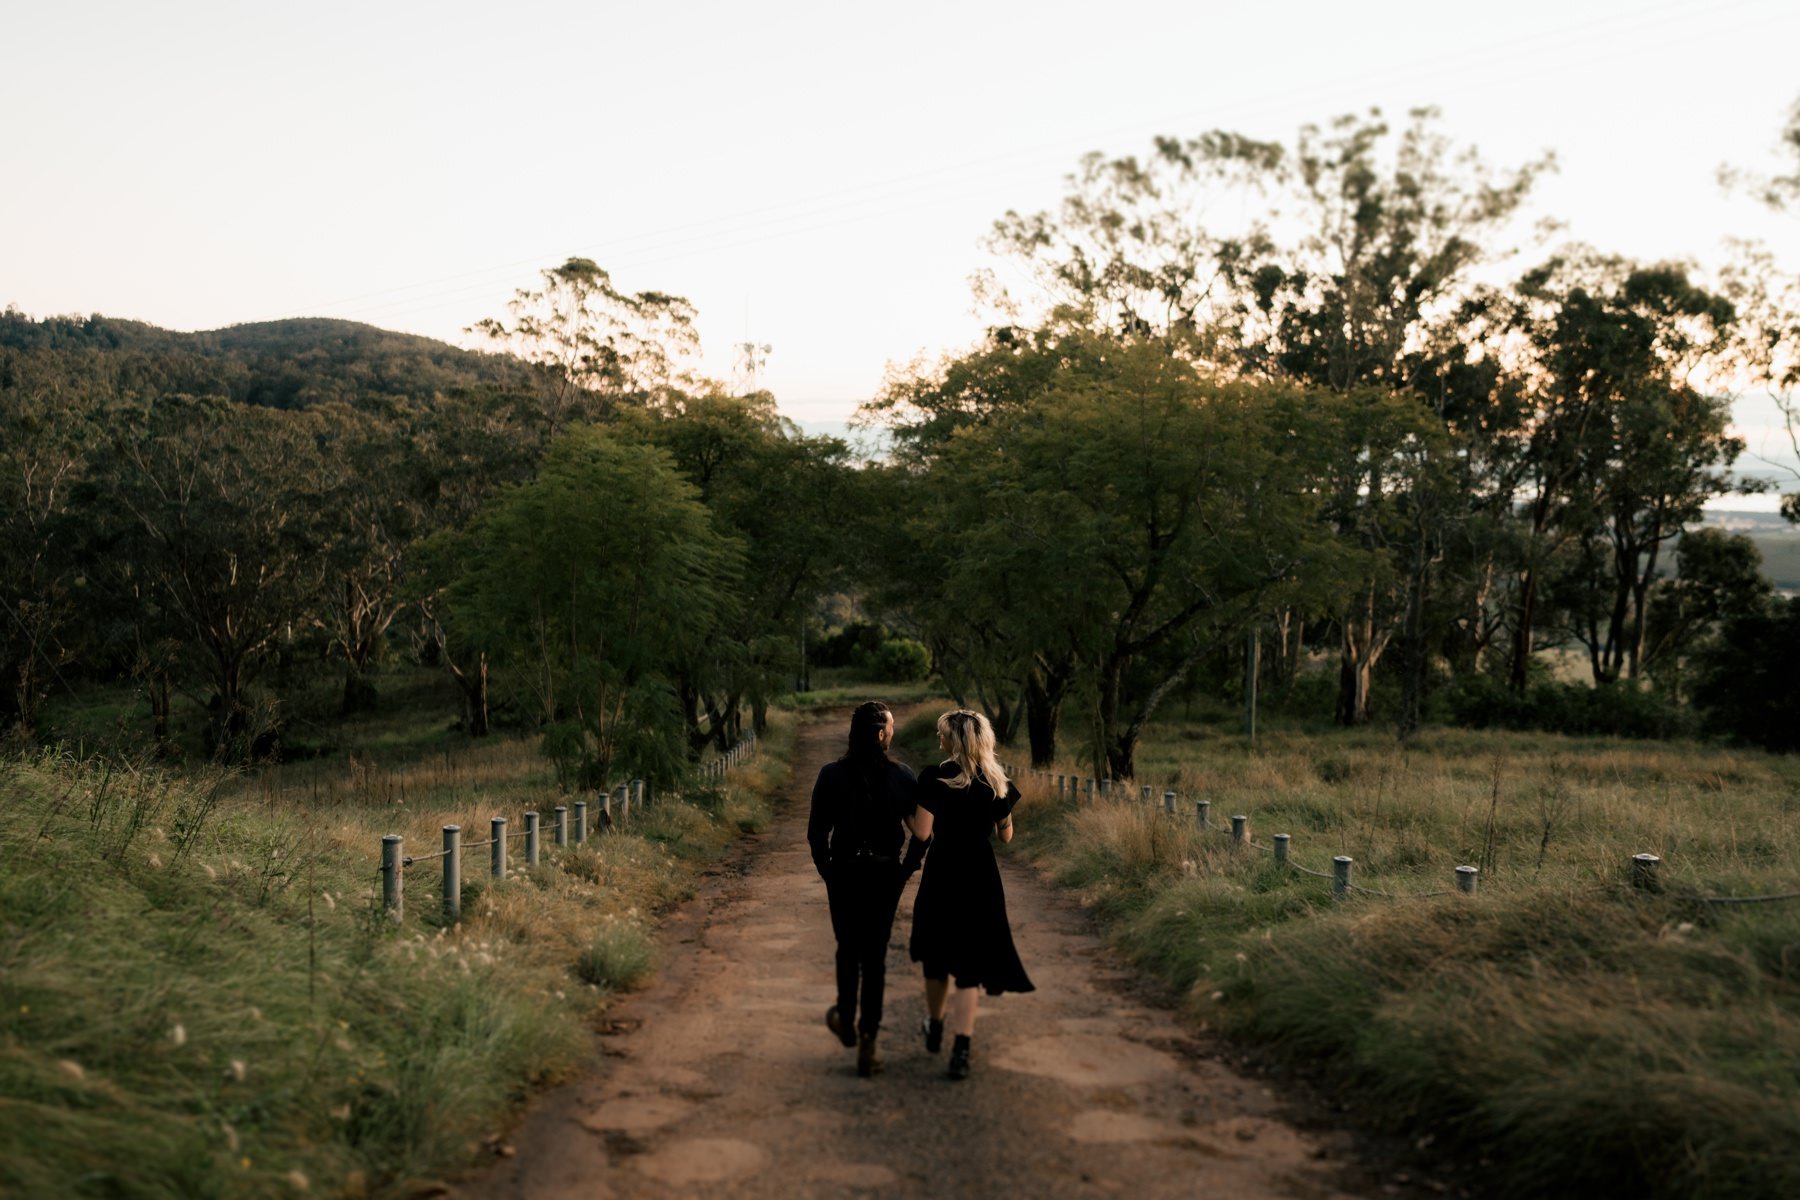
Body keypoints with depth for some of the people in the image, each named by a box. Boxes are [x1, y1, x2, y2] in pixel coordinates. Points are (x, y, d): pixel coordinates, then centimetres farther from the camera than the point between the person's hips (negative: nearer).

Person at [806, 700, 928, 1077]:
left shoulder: (831, 775, -9)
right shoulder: (901, 775, -8)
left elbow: (816, 831, -7)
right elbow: (920, 829, -5)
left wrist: (827, 871, 6)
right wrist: (906, 869, 6)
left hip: (844, 875, 0)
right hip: (885, 876, 0)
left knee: (848, 950, 20)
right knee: (875, 955, 8)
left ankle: (846, 1022, 35)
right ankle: (867, 1040, 5)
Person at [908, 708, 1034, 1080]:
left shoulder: (934, 778, -10)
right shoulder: (996, 781, 1)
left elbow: (922, 831, -13)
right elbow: (1006, 835, 9)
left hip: (942, 874, -2)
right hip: (981, 876, 2)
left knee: (937, 955, 18)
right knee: (970, 960, 2)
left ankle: (935, 1028, 38)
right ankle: (961, 1048, -10)